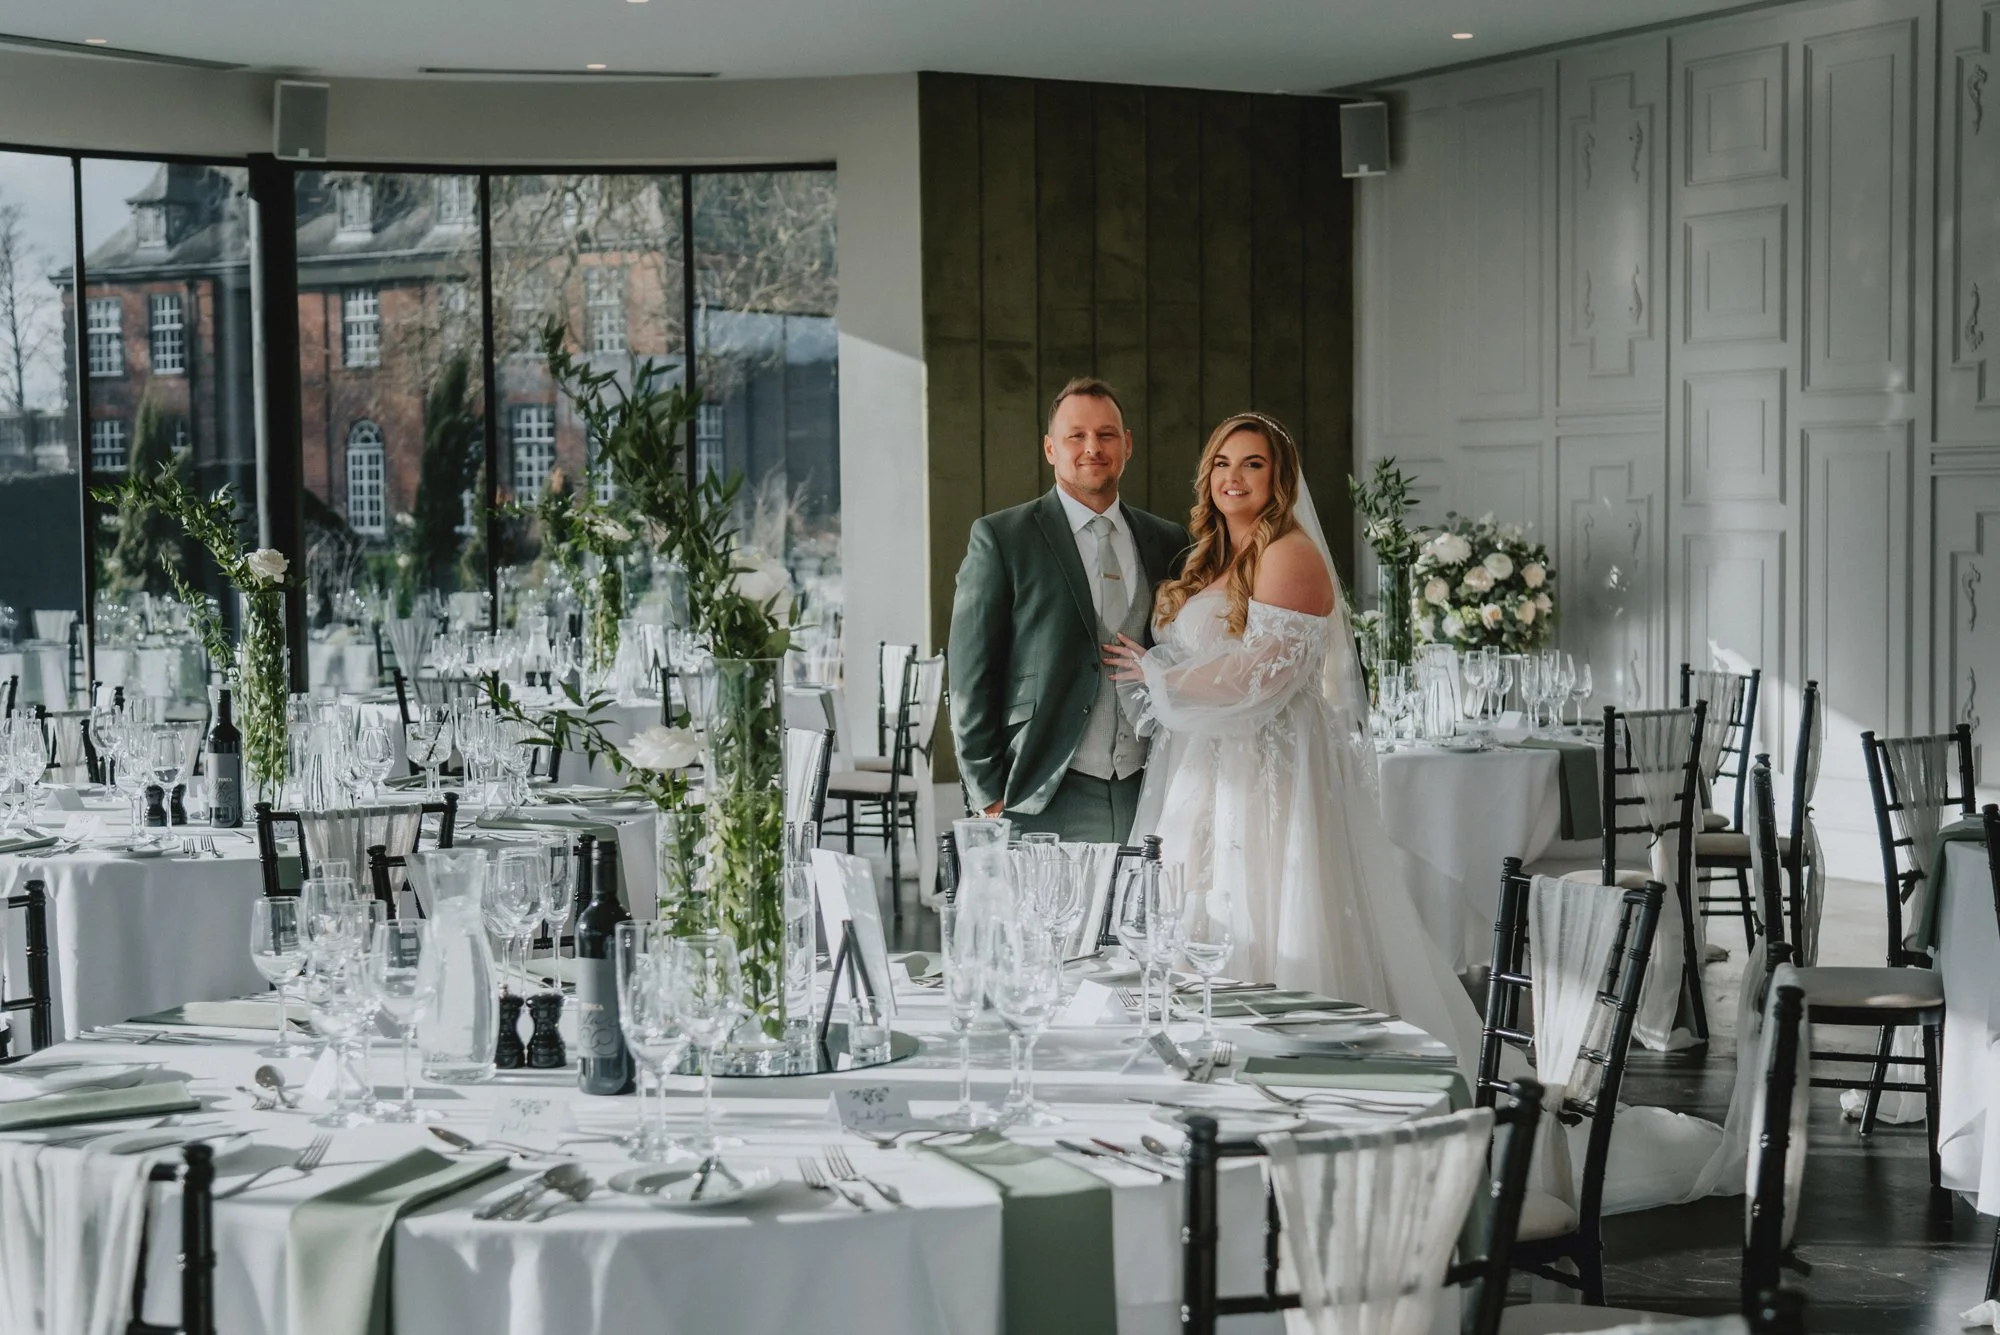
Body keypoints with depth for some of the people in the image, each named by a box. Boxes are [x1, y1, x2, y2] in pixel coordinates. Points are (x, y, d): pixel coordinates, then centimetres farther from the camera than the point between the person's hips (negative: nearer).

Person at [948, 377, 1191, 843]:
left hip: (1147, 800, 4)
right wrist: (988, 797, -5)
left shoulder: (1168, 543, 14)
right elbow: (970, 677, -1)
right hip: (1043, 805, -3)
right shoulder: (999, 538, 2)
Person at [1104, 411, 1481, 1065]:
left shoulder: (1290, 556, -9)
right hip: (1210, 773, 9)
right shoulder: (1210, 562, 18)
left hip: (1271, 770, -9)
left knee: (1268, 932, -9)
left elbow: (1267, 671, -17)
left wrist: (1156, 675, -9)